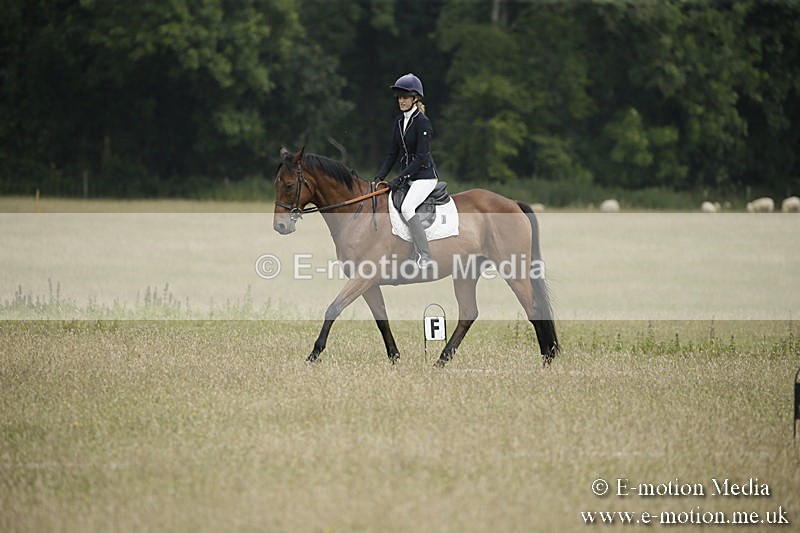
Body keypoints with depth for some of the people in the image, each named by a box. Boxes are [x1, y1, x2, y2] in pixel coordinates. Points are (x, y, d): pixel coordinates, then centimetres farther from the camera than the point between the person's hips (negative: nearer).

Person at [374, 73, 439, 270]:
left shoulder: (422, 122, -14)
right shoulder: (398, 122, 10)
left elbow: (421, 157, -19)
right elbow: (393, 154, 15)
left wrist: (400, 178, -23)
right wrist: (380, 177, 4)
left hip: (425, 175, -9)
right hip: (407, 176, 9)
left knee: (406, 208, -29)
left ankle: (425, 257, -32)